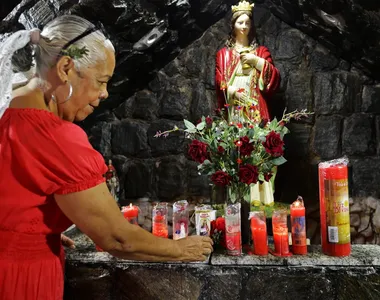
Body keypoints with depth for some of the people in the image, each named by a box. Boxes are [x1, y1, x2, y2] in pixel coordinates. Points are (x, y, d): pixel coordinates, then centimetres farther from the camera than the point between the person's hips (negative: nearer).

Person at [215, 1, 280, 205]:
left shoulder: (261, 51, 19)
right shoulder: (223, 54, 16)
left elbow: (274, 78, 8)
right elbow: (220, 82, 6)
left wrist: (257, 61, -5)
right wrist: (232, 91, -14)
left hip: (256, 109, 1)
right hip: (233, 110, 0)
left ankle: (259, 197, -4)